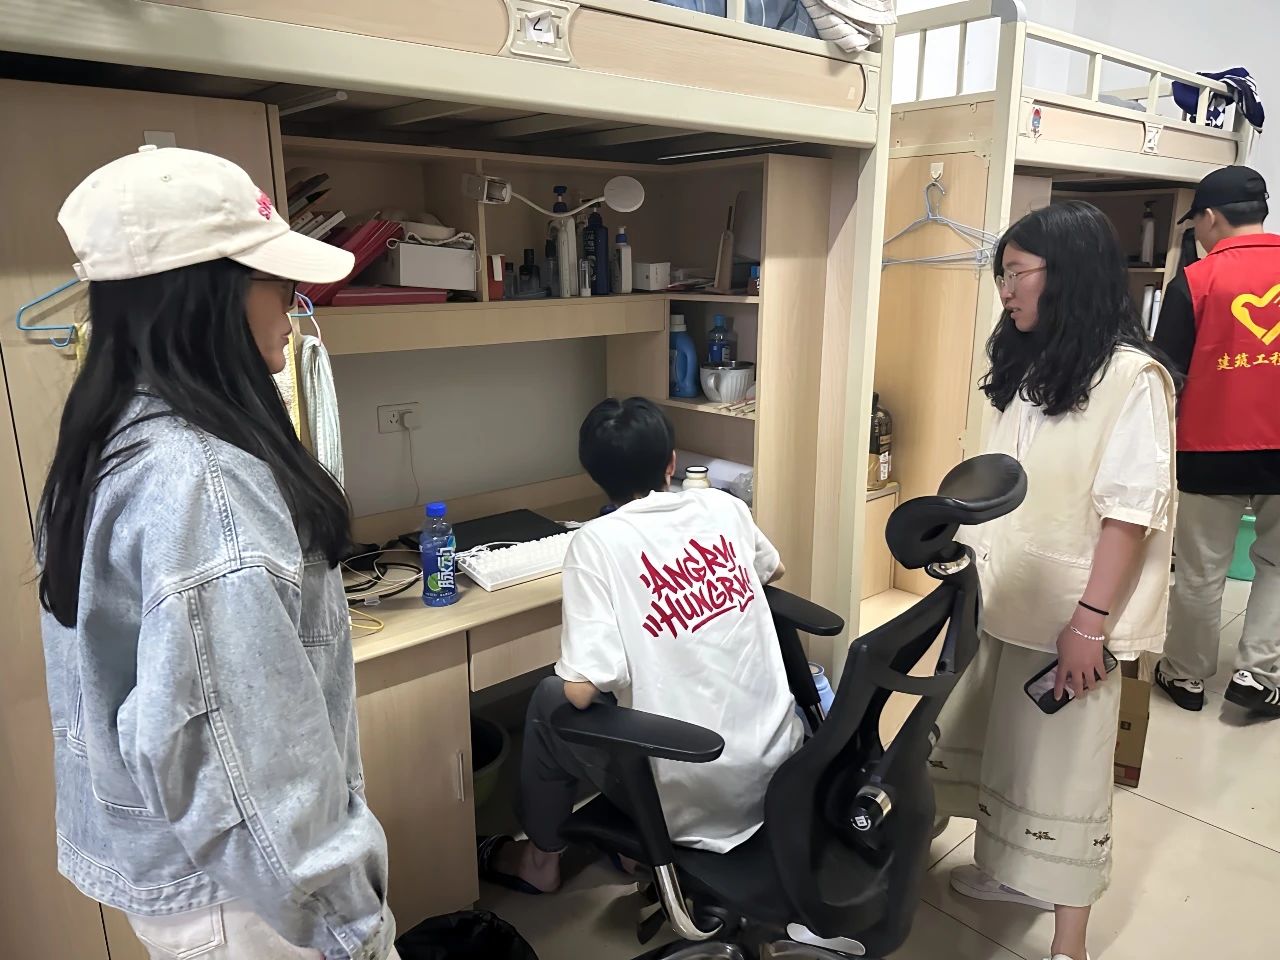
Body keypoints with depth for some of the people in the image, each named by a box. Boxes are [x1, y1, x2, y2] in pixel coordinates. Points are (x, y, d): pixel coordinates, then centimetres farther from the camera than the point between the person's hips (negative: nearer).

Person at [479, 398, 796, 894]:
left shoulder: (598, 541, -16)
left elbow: (582, 690, -20)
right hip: (777, 764, 6)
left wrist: (571, 670, 2)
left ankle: (540, 859, 38)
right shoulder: (724, 505, -1)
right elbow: (773, 570, 21)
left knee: (550, 700, 17)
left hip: (695, 799, -5)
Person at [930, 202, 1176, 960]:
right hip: (1002, 599, 7)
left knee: (1064, 769, 5)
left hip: (1067, 612, -7)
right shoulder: (1029, 366, 11)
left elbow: (1131, 510, -16)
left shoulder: (1130, 376, -12)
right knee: (1002, 749, 17)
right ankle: (1014, 871, 38)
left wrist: (1090, 619, -19)